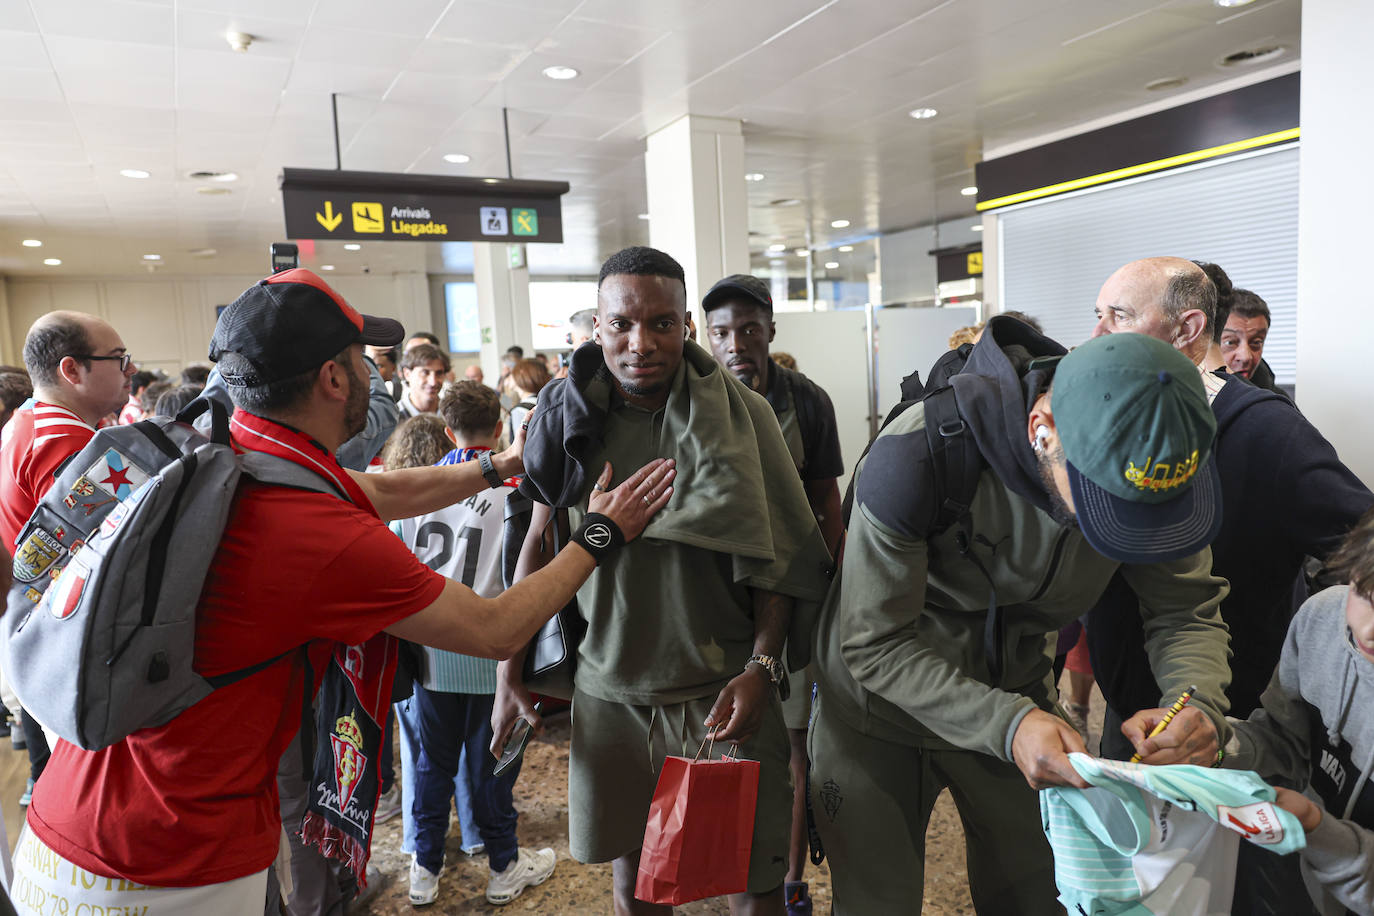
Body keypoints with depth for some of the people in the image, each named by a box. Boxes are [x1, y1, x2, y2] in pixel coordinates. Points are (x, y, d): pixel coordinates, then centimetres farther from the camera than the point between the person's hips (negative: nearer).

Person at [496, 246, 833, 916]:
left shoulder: (737, 414, -8)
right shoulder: (568, 416, -2)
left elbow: (781, 555, -4)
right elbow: (537, 547, 6)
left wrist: (761, 668, -13)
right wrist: (508, 673, 5)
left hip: (721, 687, -2)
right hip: (609, 688, 2)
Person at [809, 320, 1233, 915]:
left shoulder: (1149, 464, -19)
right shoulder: (917, 455, -35)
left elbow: (1187, 613, -8)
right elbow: (875, 644, -29)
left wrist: (1199, 704, -29)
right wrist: (1006, 725, -40)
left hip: (1017, 702, 4)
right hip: (880, 706, -3)